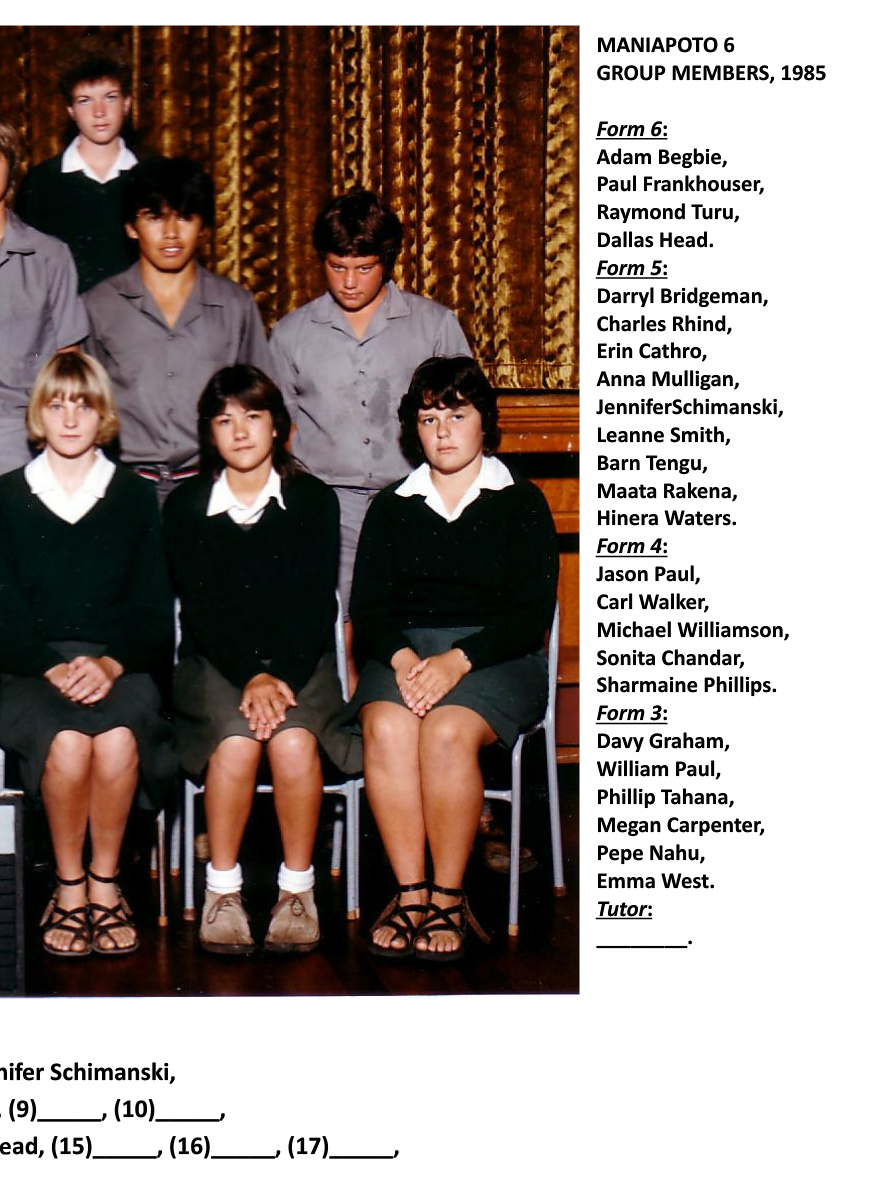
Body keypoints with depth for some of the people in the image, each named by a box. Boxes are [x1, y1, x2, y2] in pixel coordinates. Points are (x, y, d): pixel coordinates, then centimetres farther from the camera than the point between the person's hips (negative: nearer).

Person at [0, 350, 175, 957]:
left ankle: (106, 885, -12)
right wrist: (54, 667, -16)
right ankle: (69, 889, -11)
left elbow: (154, 616, 6)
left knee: (118, 739, -33)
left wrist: (109, 664, -13)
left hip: (119, 667, 1)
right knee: (67, 742, -33)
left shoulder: (136, 498, 12)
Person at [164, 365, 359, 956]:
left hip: (300, 659, 0)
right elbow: (201, 608, -3)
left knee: (294, 741, -32)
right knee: (236, 742, -32)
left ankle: (298, 888, -15)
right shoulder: (186, 506, 6)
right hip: (214, 663, 0)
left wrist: (280, 677, -19)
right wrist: (250, 676, -19)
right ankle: (222, 889, -15)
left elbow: (316, 604, -3)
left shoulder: (314, 500, 6)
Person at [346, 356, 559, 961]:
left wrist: (457, 660, -17)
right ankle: (411, 893, -25)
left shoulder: (521, 502, 8)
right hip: (403, 649, 3)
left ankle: (449, 898, -20)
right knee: (386, 727, -30)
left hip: (496, 655, -2)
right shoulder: (392, 507, 17)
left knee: (447, 731, -33)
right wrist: (402, 657, -13)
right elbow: (368, 608, 9)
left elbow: (532, 615, -2)